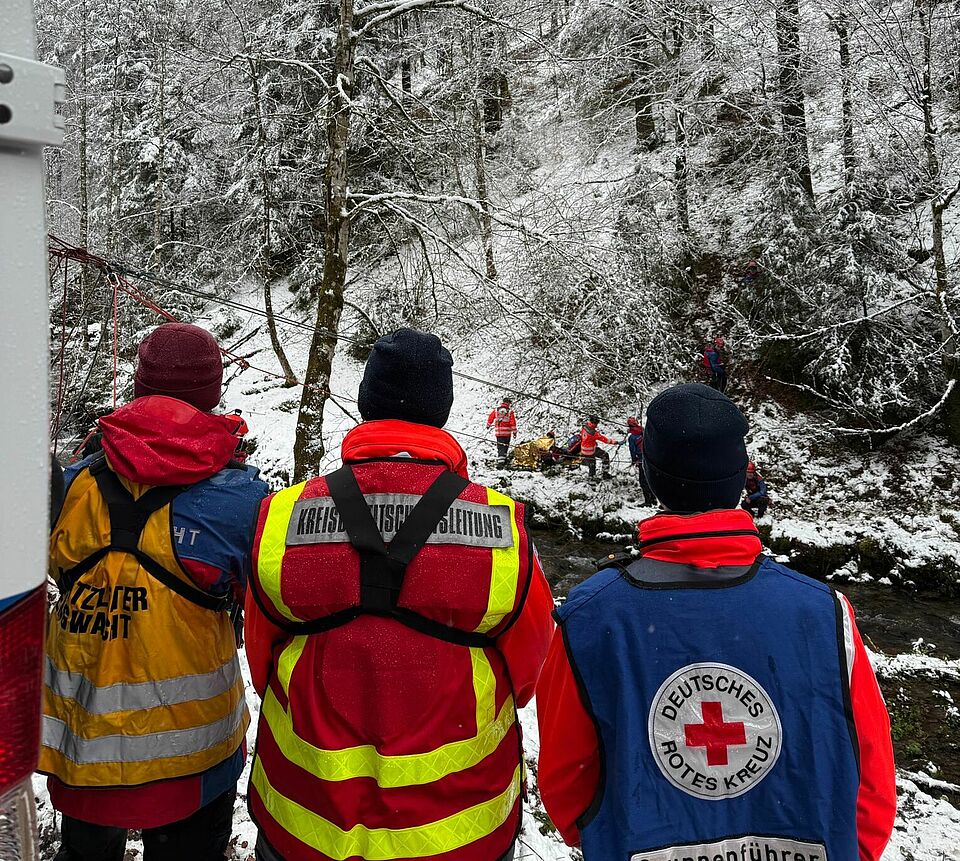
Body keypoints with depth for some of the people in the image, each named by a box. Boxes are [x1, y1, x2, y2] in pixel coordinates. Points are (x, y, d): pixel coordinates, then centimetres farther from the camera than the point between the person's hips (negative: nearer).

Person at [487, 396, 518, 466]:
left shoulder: (495, 411, 4)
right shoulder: (510, 412, -6)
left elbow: (490, 418, 14)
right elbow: (513, 422, -8)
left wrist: (488, 425, 32)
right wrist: (514, 431, 0)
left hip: (498, 432, 3)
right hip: (507, 432, -3)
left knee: (499, 446, 15)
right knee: (505, 446, 5)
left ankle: (499, 459, 15)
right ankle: (502, 461, -5)